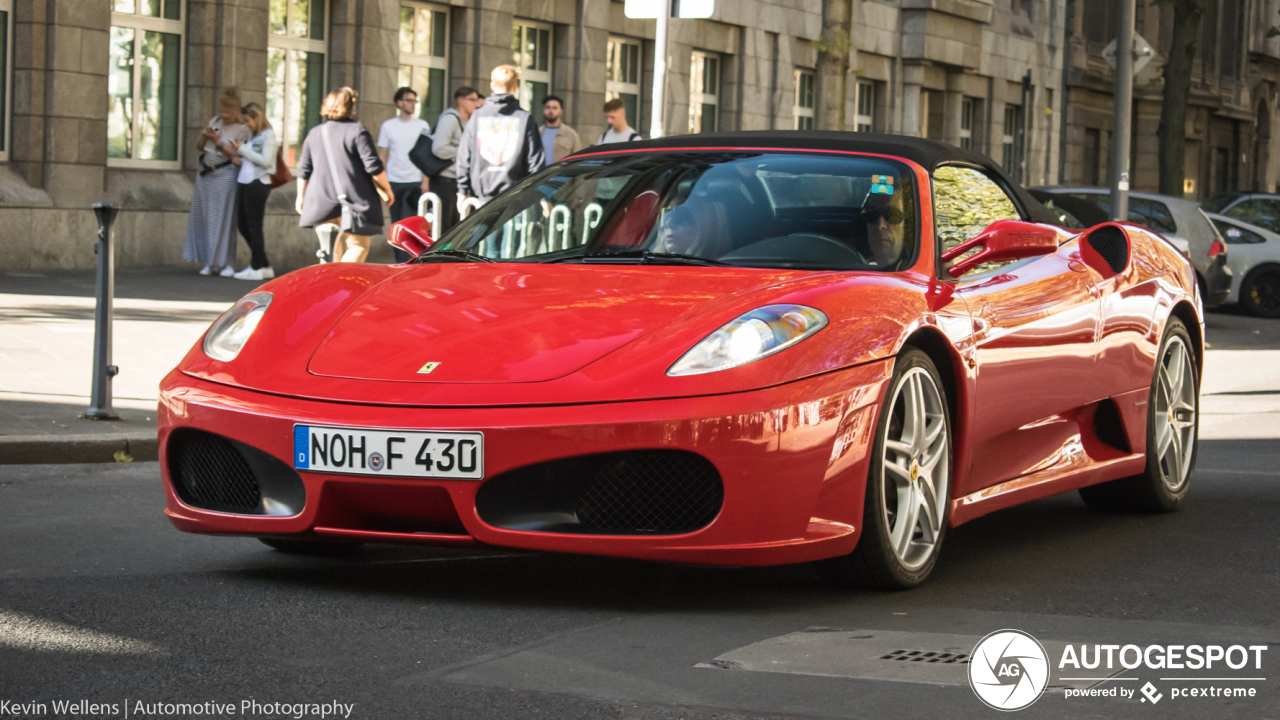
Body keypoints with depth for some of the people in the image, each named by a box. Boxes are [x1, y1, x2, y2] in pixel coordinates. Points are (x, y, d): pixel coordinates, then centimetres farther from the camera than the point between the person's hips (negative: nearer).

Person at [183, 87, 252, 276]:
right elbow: (199, 147, 16)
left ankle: (226, 263, -1)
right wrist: (204, 137, -4)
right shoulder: (215, 122, 13)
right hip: (205, 176, 6)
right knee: (203, 218, 3)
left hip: (224, 177, -6)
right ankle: (209, 262, 8)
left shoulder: (242, 130, -4)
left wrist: (217, 141, -17)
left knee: (223, 220, -7)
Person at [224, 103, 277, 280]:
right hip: (244, 182, 9)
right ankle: (265, 266, 18)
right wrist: (239, 159, 4)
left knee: (254, 226, -4)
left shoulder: (268, 135, -5)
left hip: (258, 184, -9)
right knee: (243, 225, 10)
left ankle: (256, 268, 2)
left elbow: (265, 161, -15)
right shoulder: (254, 137, 17)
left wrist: (243, 149, -10)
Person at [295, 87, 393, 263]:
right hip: (352, 201, -5)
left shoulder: (314, 134, 10)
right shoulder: (356, 131, -7)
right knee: (358, 245, 0)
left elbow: (304, 170, 14)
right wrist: (386, 190, 1)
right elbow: (374, 167, -10)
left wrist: (301, 197, 24)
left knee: (331, 253, 16)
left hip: (321, 203, 5)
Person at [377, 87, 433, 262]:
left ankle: (405, 262, -11)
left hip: (415, 182, -2)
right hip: (394, 182, 2)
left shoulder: (422, 126, 6)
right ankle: (400, 262, 10)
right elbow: (382, 156, 9)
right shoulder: (388, 126, 8)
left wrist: (425, 181, -4)